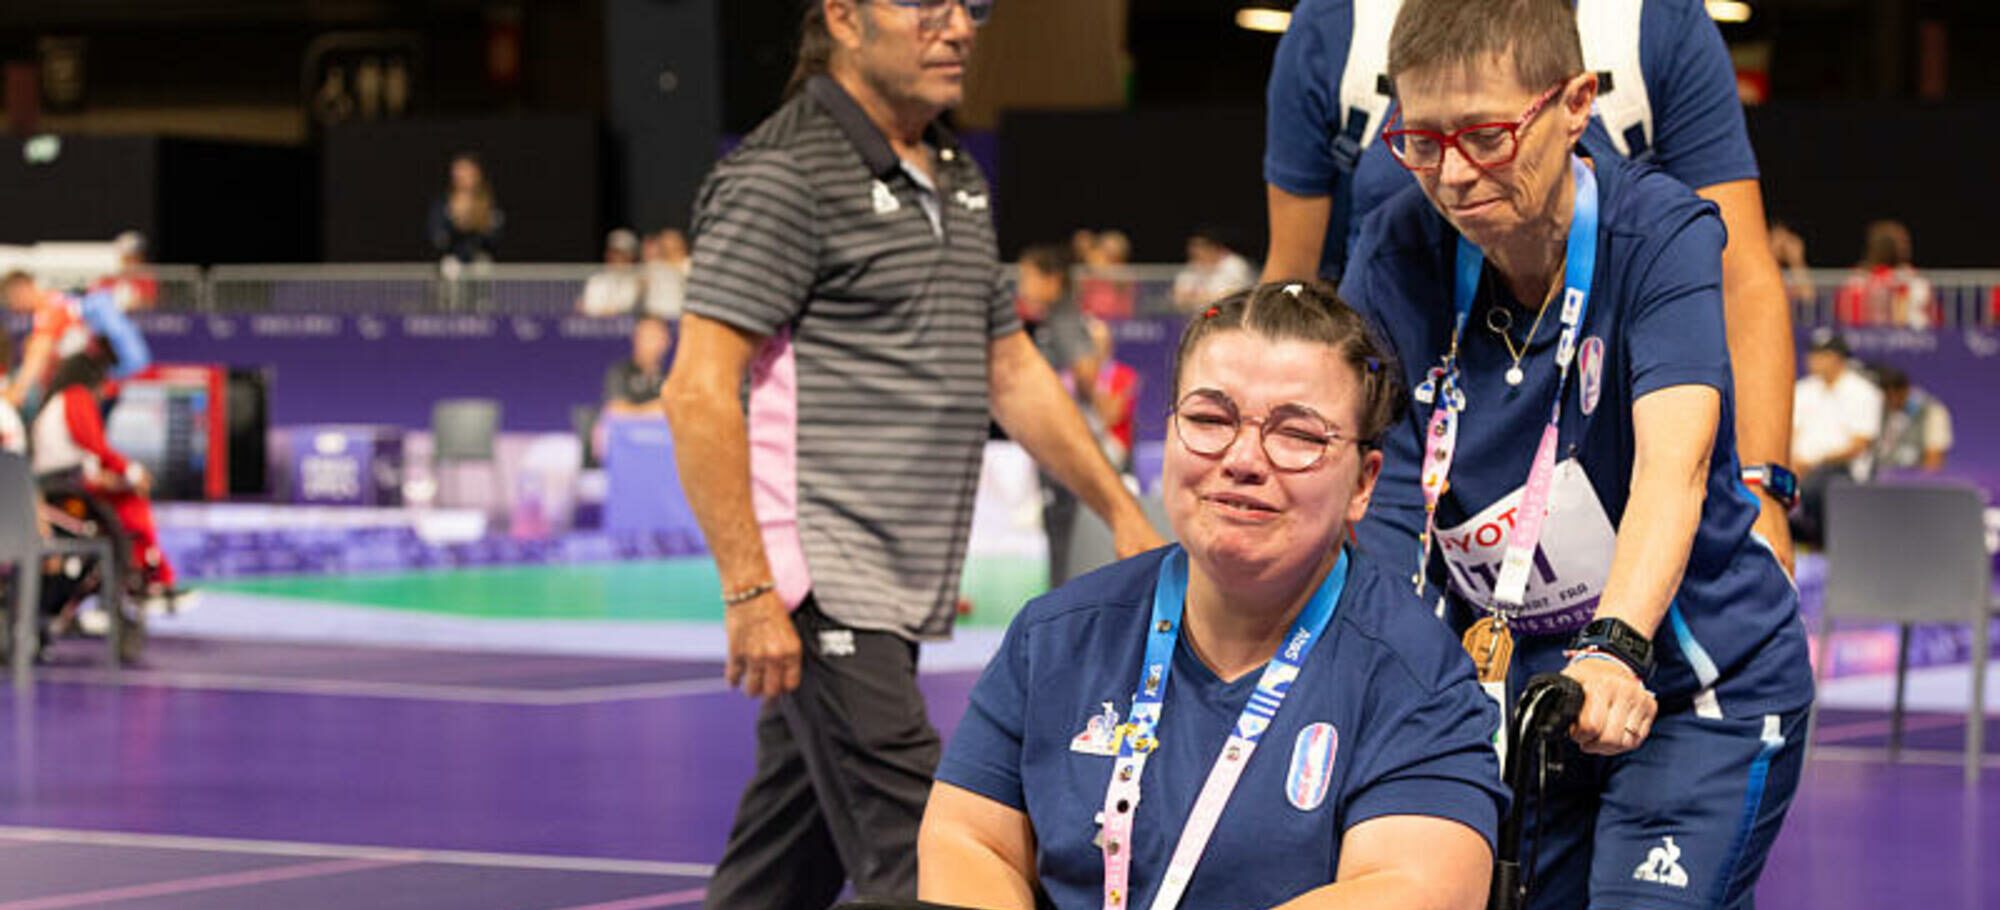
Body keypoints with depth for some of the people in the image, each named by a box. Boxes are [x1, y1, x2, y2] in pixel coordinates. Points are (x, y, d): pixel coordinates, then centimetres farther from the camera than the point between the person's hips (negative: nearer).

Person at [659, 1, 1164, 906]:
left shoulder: (958, 178, 18)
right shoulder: (782, 175, -9)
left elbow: (1011, 372, 27)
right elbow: (698, 392, -15)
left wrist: (1122, 511, 22)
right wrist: (749, 591, -21)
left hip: (900, 595, 8)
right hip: (825, 591, -8)